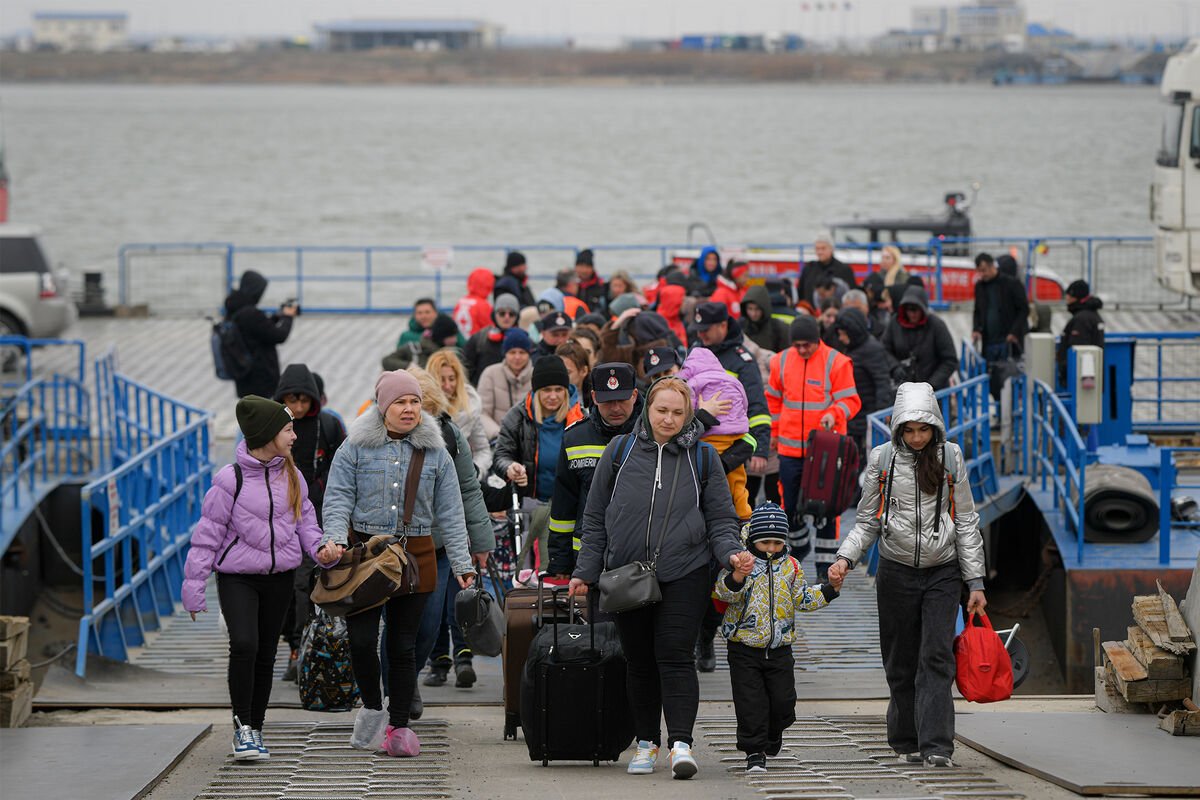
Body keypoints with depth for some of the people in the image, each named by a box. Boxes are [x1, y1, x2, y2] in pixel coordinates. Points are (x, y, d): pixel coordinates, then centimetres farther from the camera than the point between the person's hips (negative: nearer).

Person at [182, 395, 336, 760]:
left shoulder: (291, 476, 4)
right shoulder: (231, 479, -12)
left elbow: (303, 518, 14)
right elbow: (209, 532, -8)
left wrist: (319, 548, -6)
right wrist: (194, 585, -7)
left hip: (279, 577, 5)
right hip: (237, 576, -5)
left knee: (265, 655, 9)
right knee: (244, 644, -22)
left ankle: (254, 731, 20)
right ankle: (242, 726, -10)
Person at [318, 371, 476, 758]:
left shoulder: (435, 453, 8)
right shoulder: (356, 447, 2)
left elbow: (450, 513, 8)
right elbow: (338, 497, 0)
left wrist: (461, 563, 2)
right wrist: (335, 538, -17)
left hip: (415, 556, 1)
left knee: (403, 645, 4)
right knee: (361, 639, -11)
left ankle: (399, 724, 14)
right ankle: (372, 707, 12)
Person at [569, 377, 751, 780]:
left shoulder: (702, 456, 6)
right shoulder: (620, 452, 7)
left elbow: (720, 518, 10)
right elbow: (595, 517, 12)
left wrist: (731, 551, -10)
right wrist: (585, 570, 8)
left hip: (684, 574, -2)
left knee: (674, 656, -12)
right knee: (639, 662, 8)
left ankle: (680, 743, -14)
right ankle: (646, 742, 20)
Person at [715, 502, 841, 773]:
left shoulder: (790, 566, 6)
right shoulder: (740, 562, -8)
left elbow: (802, 599, 12)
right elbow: (724, 592, -21)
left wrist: (829, 590, 0)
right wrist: (737, 577, -41)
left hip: (779, 648, 4)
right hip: (745, 647, -4)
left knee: (783, 699, 5)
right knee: (750, 701, -6)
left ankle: (772, 738, 32)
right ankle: (754, 752, 0)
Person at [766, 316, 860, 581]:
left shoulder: (836, 362, -7)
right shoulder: (781, 361, 5)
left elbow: (850, 400, -7)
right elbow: (774, 399, 19)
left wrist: (834, 414, -26)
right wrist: (778, 430, 17)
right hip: (790, 448, 4)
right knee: (790, 506, 11)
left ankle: (825, 566, 6)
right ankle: (800, 545, 39)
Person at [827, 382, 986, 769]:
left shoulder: (950, 458, 2)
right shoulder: (882, 458, 2)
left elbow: (966, 522, 6)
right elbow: (867, 522, 8)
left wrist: (975, 581, 3)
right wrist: (846, 558, -9)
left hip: (942, 572, -1)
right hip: (896, 572, 1)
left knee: (936, 657, -13)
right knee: (901, 661, 3)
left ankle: (936, 746, -18)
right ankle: (907, 742, 15)